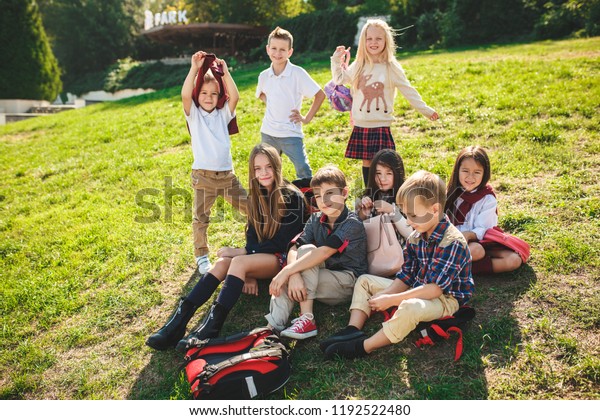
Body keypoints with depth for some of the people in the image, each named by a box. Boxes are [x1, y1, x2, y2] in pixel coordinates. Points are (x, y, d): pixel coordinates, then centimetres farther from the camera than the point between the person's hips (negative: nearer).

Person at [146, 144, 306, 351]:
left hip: (284, 258, -5)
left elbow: (282, 242, -15)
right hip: (262, 256, 6)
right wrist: (250, 273, -10)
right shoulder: (256, 196, 8)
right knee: (223, 263, -24)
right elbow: (253, 236, 5)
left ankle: (211, 327, -42)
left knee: (238, 262, -32)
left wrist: (243, 253, -17)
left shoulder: (293, 197, -11)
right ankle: (179, 320, -34)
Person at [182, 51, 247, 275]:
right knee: (201, 219, 4)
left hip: (227, 174, 3)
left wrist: (225, 72, -10)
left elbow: (235, 96, -9)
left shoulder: (223, 113, 9)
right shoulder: (193, 113, 1)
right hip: (203, 176, -3)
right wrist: (195, 68, -20)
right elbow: (185, 95, -18)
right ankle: (201, 256, 20)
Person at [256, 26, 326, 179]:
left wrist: (307, 118, -9)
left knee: (303, 170, -11)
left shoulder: (298, 73, -11)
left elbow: (320, 95, -9)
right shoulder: (264, 76, 3)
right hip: (268, 132, 5)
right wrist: (271, 104, 8)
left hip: (290, 133, -5)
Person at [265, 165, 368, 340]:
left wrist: (287, 271, -33)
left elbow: (324, 252, -29)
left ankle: (306, 319, -26)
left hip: (347, 283, -6)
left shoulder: (352, 223, -15)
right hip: (324, 277, 6)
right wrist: (293, 275, -31)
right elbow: (293, 249, -10)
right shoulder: (315, 220, 4)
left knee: (307, 250, -26)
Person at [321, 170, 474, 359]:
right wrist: (384, 295, -15)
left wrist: (391, 300, -27)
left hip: (445, 298, -9)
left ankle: (364, 347, -30)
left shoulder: (452, 242, -24)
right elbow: (405, 277, 3)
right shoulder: (415, 238, 1)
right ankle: (354, 330, -12)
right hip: (416, 290, 9)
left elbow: (434, 289, -28)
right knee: (364, 281, 8)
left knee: (410, 307, -42)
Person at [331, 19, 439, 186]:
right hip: (360, 126, 4)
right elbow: (339, 80, 22)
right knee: (366, 162, 11)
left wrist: (426, 110, 2)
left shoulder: (391, 68, -4)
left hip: (381, 126, -3)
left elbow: (409, 92, 1)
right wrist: (336, 59, 15)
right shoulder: (358, 66, 6)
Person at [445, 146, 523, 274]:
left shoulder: (488, 198, -4)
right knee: (476, 250, -36)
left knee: (515, 260, -19)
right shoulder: (452, 192, -1)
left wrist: (468, 235, -30)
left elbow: (482, 230, -9)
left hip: (479, 241, 3)